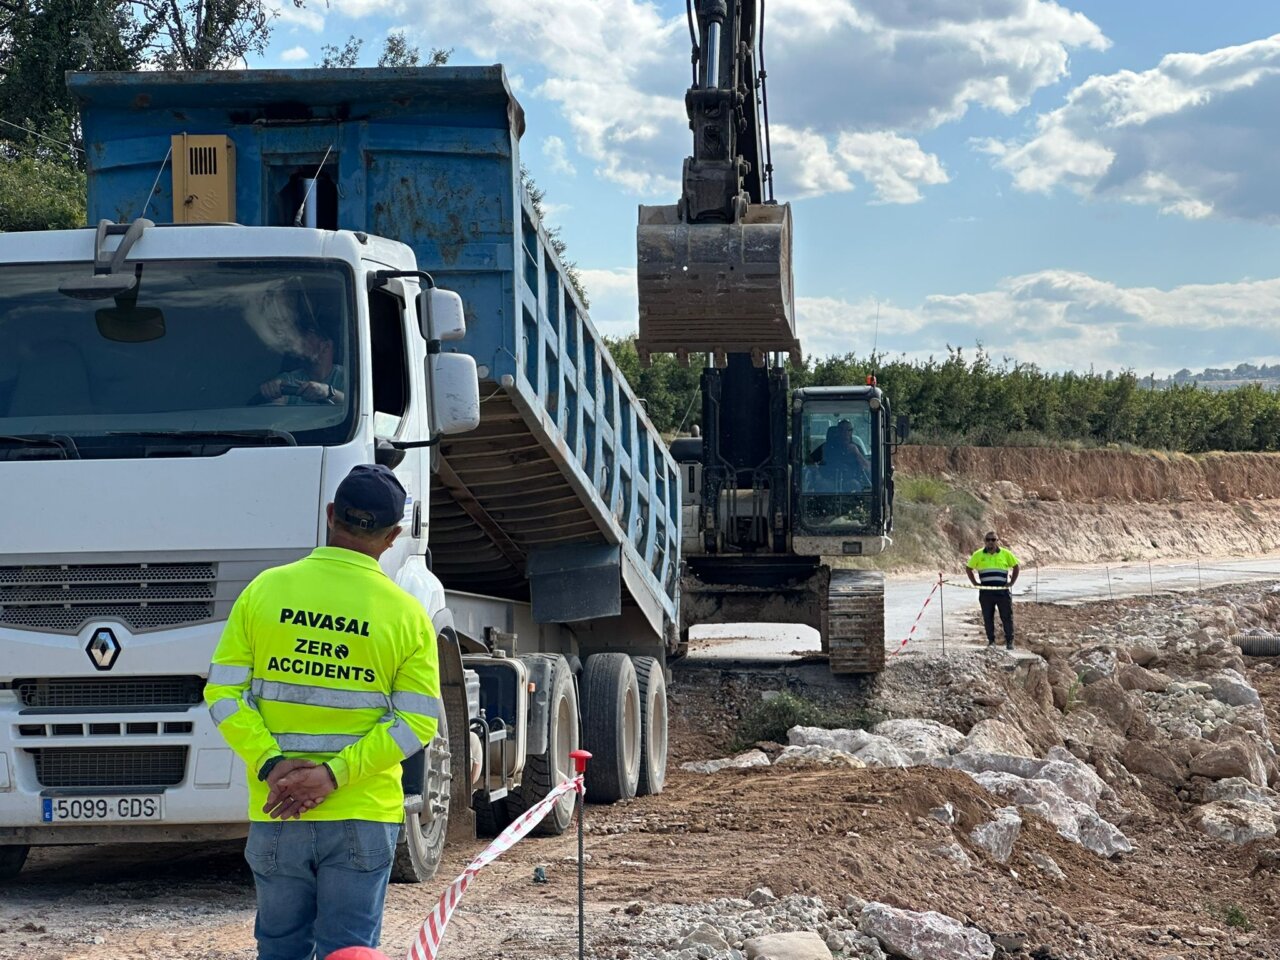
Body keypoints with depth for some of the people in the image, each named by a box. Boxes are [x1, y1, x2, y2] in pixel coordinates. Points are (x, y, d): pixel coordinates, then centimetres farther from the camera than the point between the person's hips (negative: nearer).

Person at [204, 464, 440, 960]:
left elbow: (224, 691, -4)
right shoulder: (406, 613, -3)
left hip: (274, 813, 2)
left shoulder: (264, 590, 0)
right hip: (364, 816, -1)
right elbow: (416, 722, -9)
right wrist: (333, 775, -13)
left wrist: (271, 763, -10)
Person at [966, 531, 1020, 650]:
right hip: (986, 593, 1)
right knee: (988, 618, 5)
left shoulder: (1005, 554, 4)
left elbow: (1015, 567, 15)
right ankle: (991, 641, 16)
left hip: (1003, 591, -1)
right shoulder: (978, 555, 4)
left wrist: (1011, 582, 5)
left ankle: (1009, 641, 8)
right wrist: (975, 583, 4)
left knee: (1007, 617, 0)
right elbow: (968, 569, 13)